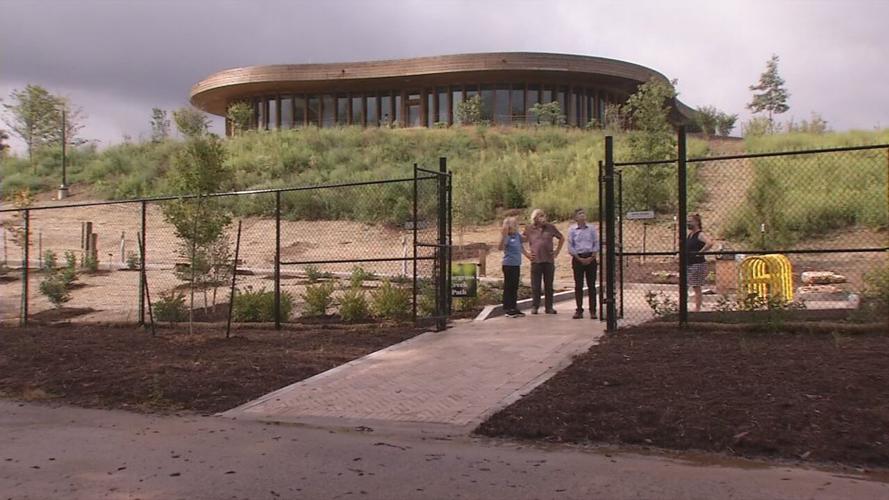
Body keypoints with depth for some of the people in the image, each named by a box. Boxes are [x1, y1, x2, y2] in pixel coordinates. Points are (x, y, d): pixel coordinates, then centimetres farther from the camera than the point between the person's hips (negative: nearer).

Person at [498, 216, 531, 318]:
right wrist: (503, 236, -40)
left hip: (517, 265, 8)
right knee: (508, 287, -2)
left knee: (515, 287, 14)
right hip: (509, 265, -8)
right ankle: (507, 310, 3)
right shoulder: (507, 237, -15)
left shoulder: (518, 236, 6)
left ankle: (514, 308, 23)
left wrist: (527, 254, 30)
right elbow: (500, 248, -30)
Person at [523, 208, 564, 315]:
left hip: (549, 260, 1)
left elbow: (562, 238, 16)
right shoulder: (529, 229, 2)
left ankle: (549, 307, 13)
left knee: (549, 285, 6)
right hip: (536, 261, -1)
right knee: (535, 286, 2)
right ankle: (534, 307, 10)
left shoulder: (550, 228, 5)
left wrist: (557, 251, 9)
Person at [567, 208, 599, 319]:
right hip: (577, 259, -1)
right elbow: (570, 247, -1)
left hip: (590, 258, 1)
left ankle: (592, 310, 6)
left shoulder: (591, 229, 4)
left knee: (591, 285, 1)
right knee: (578, 285, 1)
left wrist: (591, 258, -7)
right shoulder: (571, 230, 0)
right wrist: (580, 259, -9)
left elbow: (596, 244, 5)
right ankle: (579, 310, 7)